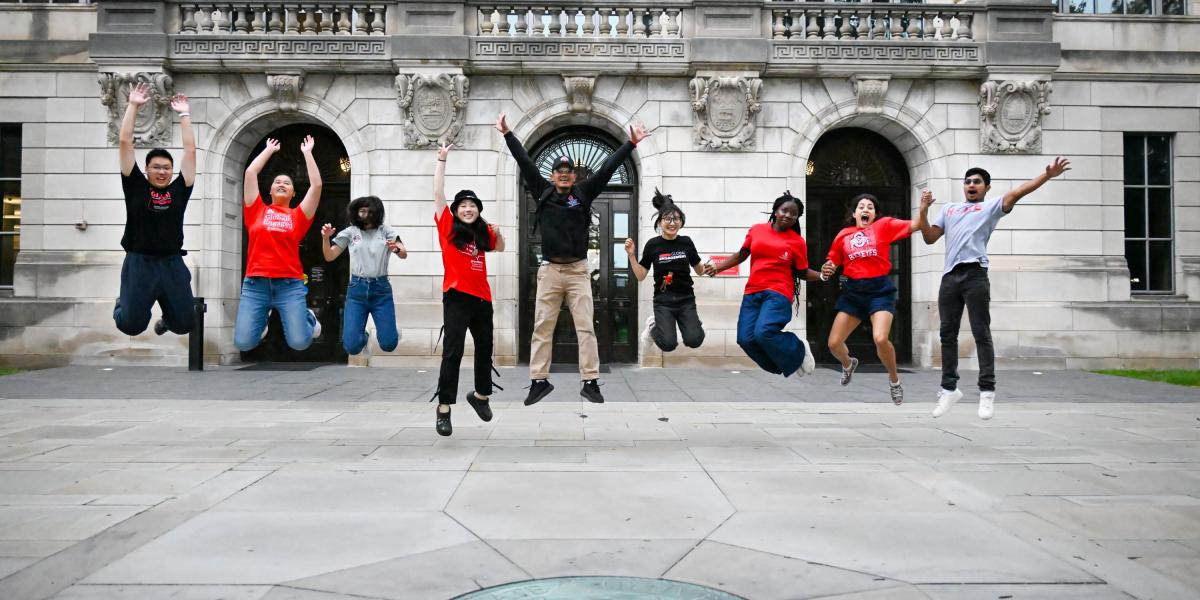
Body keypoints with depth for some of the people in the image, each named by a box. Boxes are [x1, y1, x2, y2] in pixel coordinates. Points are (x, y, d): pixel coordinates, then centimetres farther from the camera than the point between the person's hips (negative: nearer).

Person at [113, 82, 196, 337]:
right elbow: (125, 142, 3)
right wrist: (133, 106, 5)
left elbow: (190, 150, 7)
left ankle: (166, 314, 41)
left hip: (172, 264, 2)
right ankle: (122, 305, 33)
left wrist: (184, 114, 10)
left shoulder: (179, 189, 7)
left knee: (184, 325, 3)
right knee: (131, 325, -5)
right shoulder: (136, 187, 5)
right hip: (139, 263, -1)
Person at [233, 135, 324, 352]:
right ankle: (262, 319, 26)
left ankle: (308, 318, 23)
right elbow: (250, 173, 10)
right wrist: (269, 149, 22)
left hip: (290, 285, -1)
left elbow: (316, 184, 5)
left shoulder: (298, 216, 11)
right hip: (255, 284, 1)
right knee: (243, 343, -10)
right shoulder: (257, 211, 13)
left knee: (299, 342, -13)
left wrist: (307, 153, 14)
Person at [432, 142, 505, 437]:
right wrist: (442, 160, -6)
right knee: (453, 351, -8)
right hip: (457, 296, -5)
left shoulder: (483, 232, 11)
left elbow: (499, 248, 28)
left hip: (482, 296, 5)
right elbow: (438, 194, -5)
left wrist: (498, 233, 6)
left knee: (485, 348, 15)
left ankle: (480, 395, 36)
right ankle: (443, 409, -4)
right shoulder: (448, 227, 0)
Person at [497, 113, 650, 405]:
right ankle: (539, 380, 11)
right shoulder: (543, 192, 6)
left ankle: (590, 382, 2)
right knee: (542, 327, 3)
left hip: (578, 270, 0)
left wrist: (631, 143, -1)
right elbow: (525, 163, 5)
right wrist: (507, 134, 4)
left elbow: (607, 168, 2)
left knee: (585, 327, -1)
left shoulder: (583, 193, 6)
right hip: (549, 270, 1)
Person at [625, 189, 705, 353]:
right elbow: (640, 276, 1)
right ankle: (653, 324, 14)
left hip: (686, 299, 1)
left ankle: (695, 323, 18)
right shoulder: (653, 245, -4)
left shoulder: (686, 242, 1)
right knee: (668, 344, -18)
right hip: (663, 301, -1)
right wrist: (631, 255, -10)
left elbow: (699, 270, 13)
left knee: (694, 341, -17)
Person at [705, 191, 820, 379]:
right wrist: (717, 267, 9)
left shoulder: (798, 242, -1)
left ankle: (799, 351, 3)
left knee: (763, 333, -26)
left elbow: (802, 272, 5)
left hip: (778, 293, -4)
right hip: (752, 293, 4)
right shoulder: (757, 230, 6)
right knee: (746, 339, -6)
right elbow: (741, 255, 17)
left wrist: (821, 275, -13)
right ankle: (785, 364, 16)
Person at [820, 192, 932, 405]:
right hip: (852, 291, 3)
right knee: (834, 343, 2)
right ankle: (848, 364, 40)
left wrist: (923, 206, -23)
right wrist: (825, 272, -7)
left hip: (880, 289, -3)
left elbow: (915, 226, -6)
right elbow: (831, 263, 15)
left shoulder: (884, 225, 3)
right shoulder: (843, 235, 9)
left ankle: (894, 379, 6)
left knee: (880, 339, -24)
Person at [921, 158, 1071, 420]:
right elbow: (930, 238, 19)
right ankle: (949, 388, 16)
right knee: (948, 335, 7)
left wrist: (1047, 175, -14)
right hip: (950, 276, 4)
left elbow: (1015, 193, -1)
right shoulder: (948, 209, 24)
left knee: (981, 334, -4)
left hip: (975, 275, -4)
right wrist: (923, 213, 5)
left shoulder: (991, 206, 13)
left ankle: (987, 391, -1)